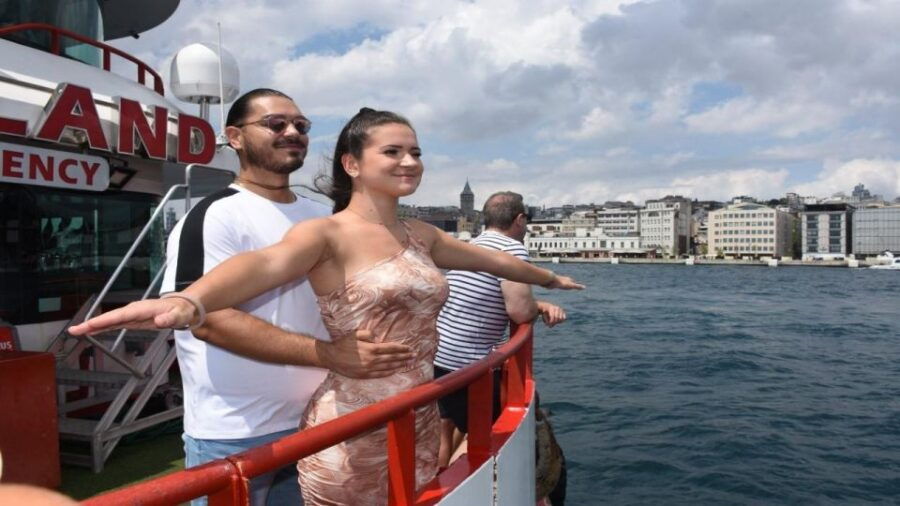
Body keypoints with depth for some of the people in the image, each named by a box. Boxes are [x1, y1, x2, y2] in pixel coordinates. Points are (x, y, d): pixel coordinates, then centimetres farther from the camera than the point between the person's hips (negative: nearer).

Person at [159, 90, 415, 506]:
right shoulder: (216, 216, -13)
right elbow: (209, 318, -22)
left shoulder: (321, 216, 8)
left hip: (314, 425, 6)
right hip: (233, 438, -6)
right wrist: (330, 355, -27)